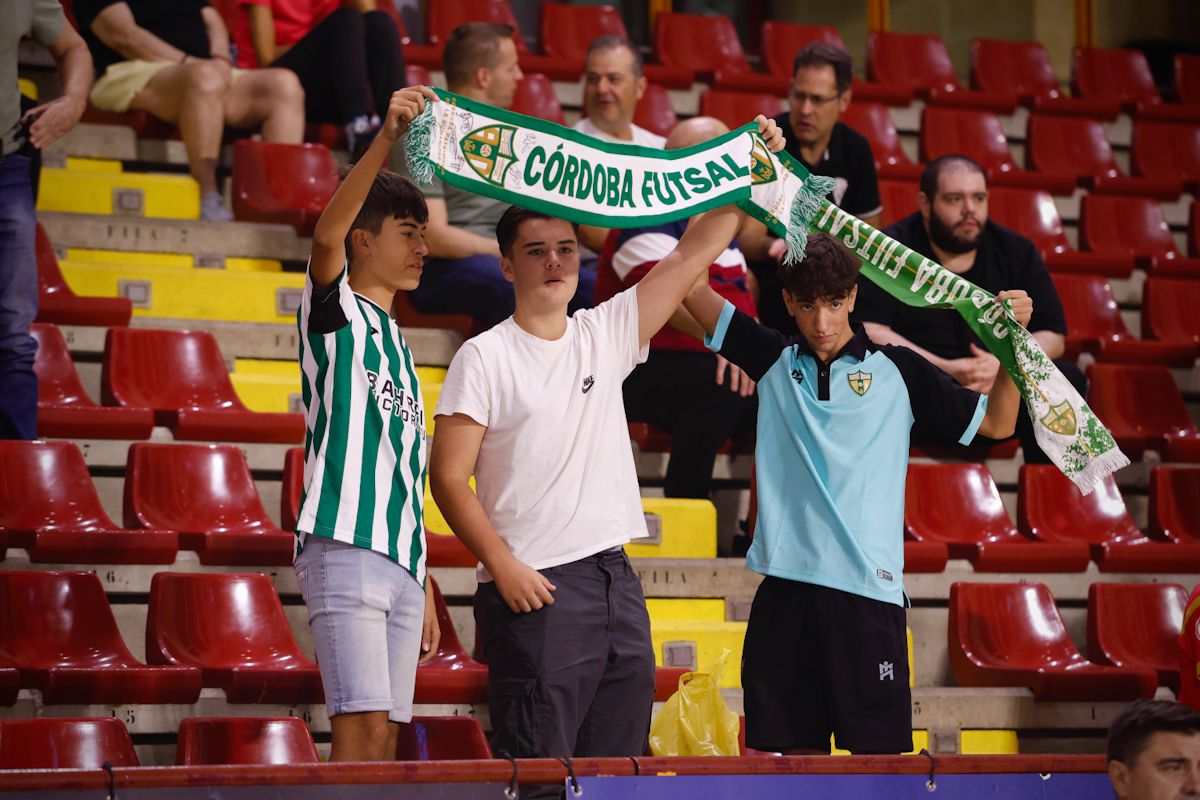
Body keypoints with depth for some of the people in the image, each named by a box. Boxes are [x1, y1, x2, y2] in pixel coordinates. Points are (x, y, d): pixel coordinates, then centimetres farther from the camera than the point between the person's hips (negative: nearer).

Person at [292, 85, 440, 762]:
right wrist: (387, 139, -32)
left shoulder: (398, 345, 25)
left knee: (386, 739, 3)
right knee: (363, 730, -16)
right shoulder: (336, 312, 4)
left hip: (402, 562, 8)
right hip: (347, 549, -8)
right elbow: (327, 235, -20)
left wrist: (425, 586, 22)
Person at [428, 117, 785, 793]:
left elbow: (692, 257, 11)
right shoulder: (484, 358, -3)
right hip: (535, 589, -6)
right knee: (537, 772, -9)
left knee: (619, 761, 7)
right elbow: (448, 476, -6)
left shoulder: (607, 335, 12)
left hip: (617, 584, 6)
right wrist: (503, 564, -15)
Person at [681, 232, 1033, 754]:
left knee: (877, 751, -5)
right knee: (796, 752, 5)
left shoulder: (897, 370, 7)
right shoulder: (774, 359, 11)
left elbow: (996, 422, 11)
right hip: (785, 591, 2)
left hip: (868, 593, -2)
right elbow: (686, 281, 8)